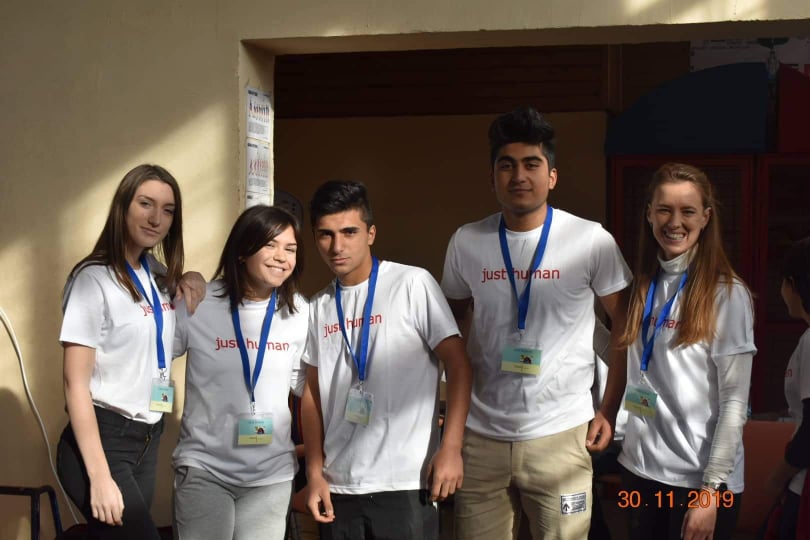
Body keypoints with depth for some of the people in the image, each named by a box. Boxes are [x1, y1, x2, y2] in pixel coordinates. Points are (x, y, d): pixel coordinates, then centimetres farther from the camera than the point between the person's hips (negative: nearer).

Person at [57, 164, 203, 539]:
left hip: (148, 438, 7)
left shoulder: (158, 275, 9)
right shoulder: (94, 278, -12)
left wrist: (192, 285, 8)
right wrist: (100, 477, -22)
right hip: (103, 439, -7)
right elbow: (76, 383, -16)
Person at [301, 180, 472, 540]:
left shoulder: (412, 284, -5)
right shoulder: (318, 307, 9)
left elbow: (458, 365, -6)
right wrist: (315, 473, 7)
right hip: (338, 486, 4)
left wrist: (451, 448, -13)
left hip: (405, 483, -4)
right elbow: (313, 393, 13)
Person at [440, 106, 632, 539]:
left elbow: (624, 323, 1)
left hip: (560, 435, -2)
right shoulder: (465, 243, 1)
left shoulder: (592, 240, -7)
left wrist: (609, 410, -2)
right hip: (480, 435, 2)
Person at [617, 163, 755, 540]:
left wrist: (711, 489, -16)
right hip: (640, 469, 5)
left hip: (699, 479, -5)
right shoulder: (643, 287, 7)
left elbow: (734, 403, -12)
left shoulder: (726, 294, -10)